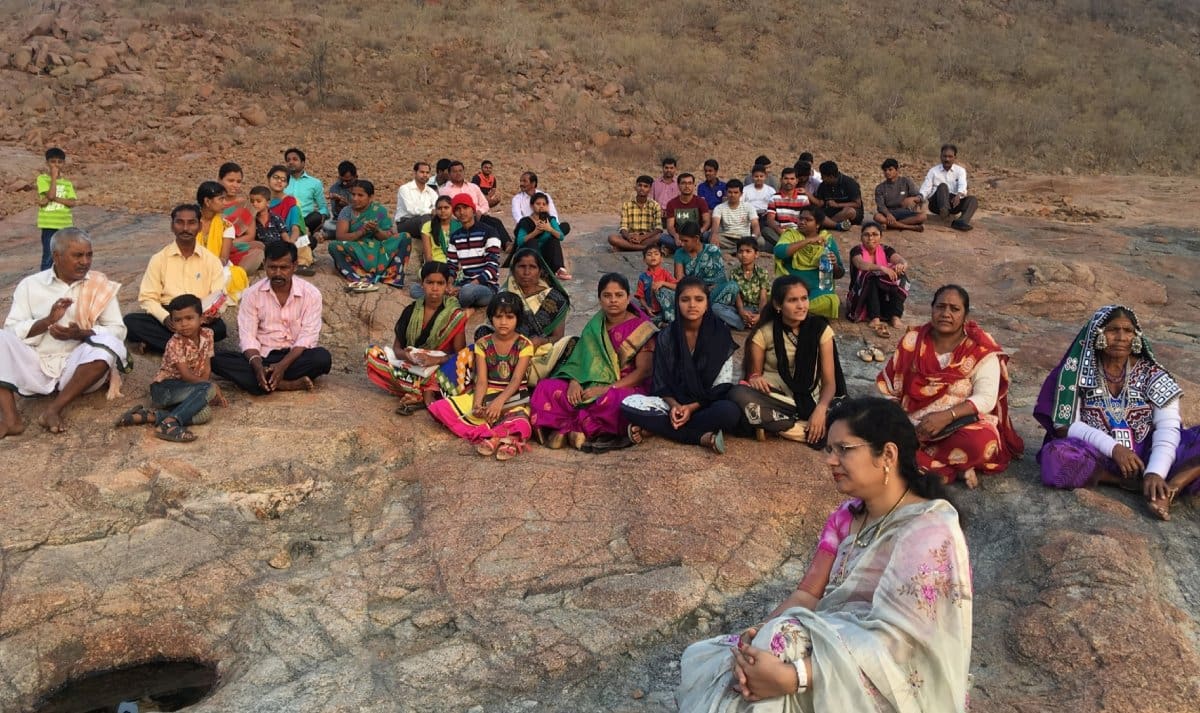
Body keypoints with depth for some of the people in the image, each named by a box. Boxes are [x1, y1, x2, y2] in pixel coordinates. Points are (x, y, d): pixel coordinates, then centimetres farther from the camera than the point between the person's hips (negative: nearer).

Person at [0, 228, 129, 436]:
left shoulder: (101, 286, 8)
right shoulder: (30, 285, 9)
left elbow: (118, 330, 0)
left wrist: (80, 333, -16)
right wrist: (48, 320, -15)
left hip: (77, 367, -1)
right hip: (35, 367, 1)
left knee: (107, 344, -29)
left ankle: (54, 410, -31)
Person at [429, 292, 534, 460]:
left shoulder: (524, 345, -4)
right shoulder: (483, 344, 3)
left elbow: (516, 379, -14)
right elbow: (482, 380, -5)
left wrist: (500, 401, -31)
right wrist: (477, 403, -25)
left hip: (513, 399, -5)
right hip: (488, 396, 5)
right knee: (438, 408, -18)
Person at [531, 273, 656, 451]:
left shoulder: (641, 328, -3)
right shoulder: (595, 326, 12)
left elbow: (643, 370, -9)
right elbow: (581, 358, 9)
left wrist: (608, 389, -19)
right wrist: (574, 381, -14)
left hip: (628, 385, -5)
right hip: (593, 383, 5)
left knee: (614, 400, -41)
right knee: (547, 387, -16)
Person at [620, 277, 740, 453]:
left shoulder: (720, 335, -6)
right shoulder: (666, 337, 0)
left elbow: (722, 385, -6)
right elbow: (660, 382, 1)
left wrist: (692, 407, -18)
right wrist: (674, 405, -19)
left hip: (709, 404, -2)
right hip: (673, 402, 2)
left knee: (730, 411, -37)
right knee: (628, 405, -25)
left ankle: (652, 427, -25)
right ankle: (703, 437, -27)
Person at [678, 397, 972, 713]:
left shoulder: (930, 533, -17)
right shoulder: (845, 517, 9)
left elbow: (893, 643, -25)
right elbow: (808, 594, 1)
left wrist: (792, 678, -34)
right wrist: (758, 634, -19)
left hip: (895, 687, -7)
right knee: (700, 660, -9)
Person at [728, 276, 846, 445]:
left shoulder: (821, 329, -3)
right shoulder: (764, 333, -4)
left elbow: (829, 382, -5)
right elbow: (754, 373, 4)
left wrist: (820, 409, -26)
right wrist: (754, 378, -22)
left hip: (809, 401, 0)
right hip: (772, 398, 0)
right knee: (738, 394, -33)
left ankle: (773, 425, -21)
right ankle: (807, 430, -29)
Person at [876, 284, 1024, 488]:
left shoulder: (981, 350, -5)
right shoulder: (913, 340, 3)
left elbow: (986, 398, -13)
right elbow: (890, 387, 4)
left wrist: (947, 416, -27)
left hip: (962, 424, -2)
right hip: (914, 425, 2)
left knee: (981, 442, -36)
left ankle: (919, 462, -13)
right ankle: (954, 468, -17)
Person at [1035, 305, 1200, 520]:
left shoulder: (1151, 374, 1)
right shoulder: (1077, 370, -3)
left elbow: (1167, 428, -9)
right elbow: (1065, 424, -8)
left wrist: (1155, 472, -27)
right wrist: (1113, 447, -21)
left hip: (1146, 455, 1)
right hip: (1100, 456, -1)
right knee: (1055, 457, -34)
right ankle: (1141, 483, -22)